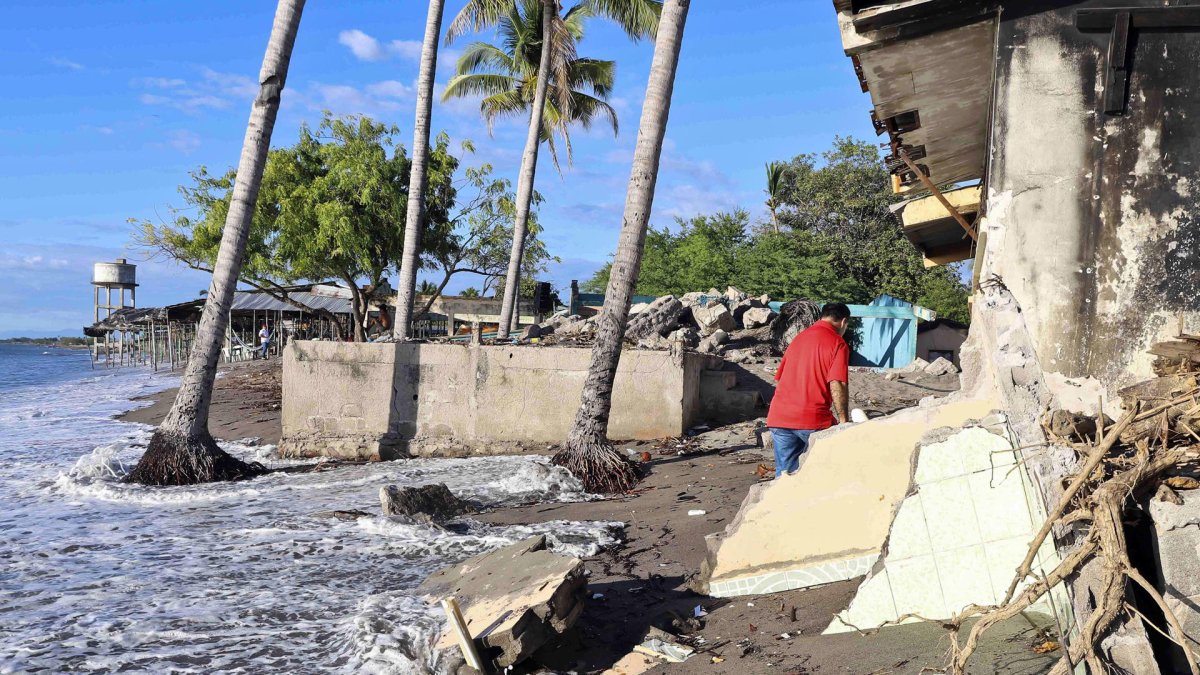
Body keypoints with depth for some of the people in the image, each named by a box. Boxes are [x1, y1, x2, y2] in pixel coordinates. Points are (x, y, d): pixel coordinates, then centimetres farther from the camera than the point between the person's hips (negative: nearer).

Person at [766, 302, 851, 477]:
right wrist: (844, 420, -7)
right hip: (813, 419, -6)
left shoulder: (799, 338, 19)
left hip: (778, 417, 6)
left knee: (784, 475, 8)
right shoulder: (837, 343, -2)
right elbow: (837, 385, -13)